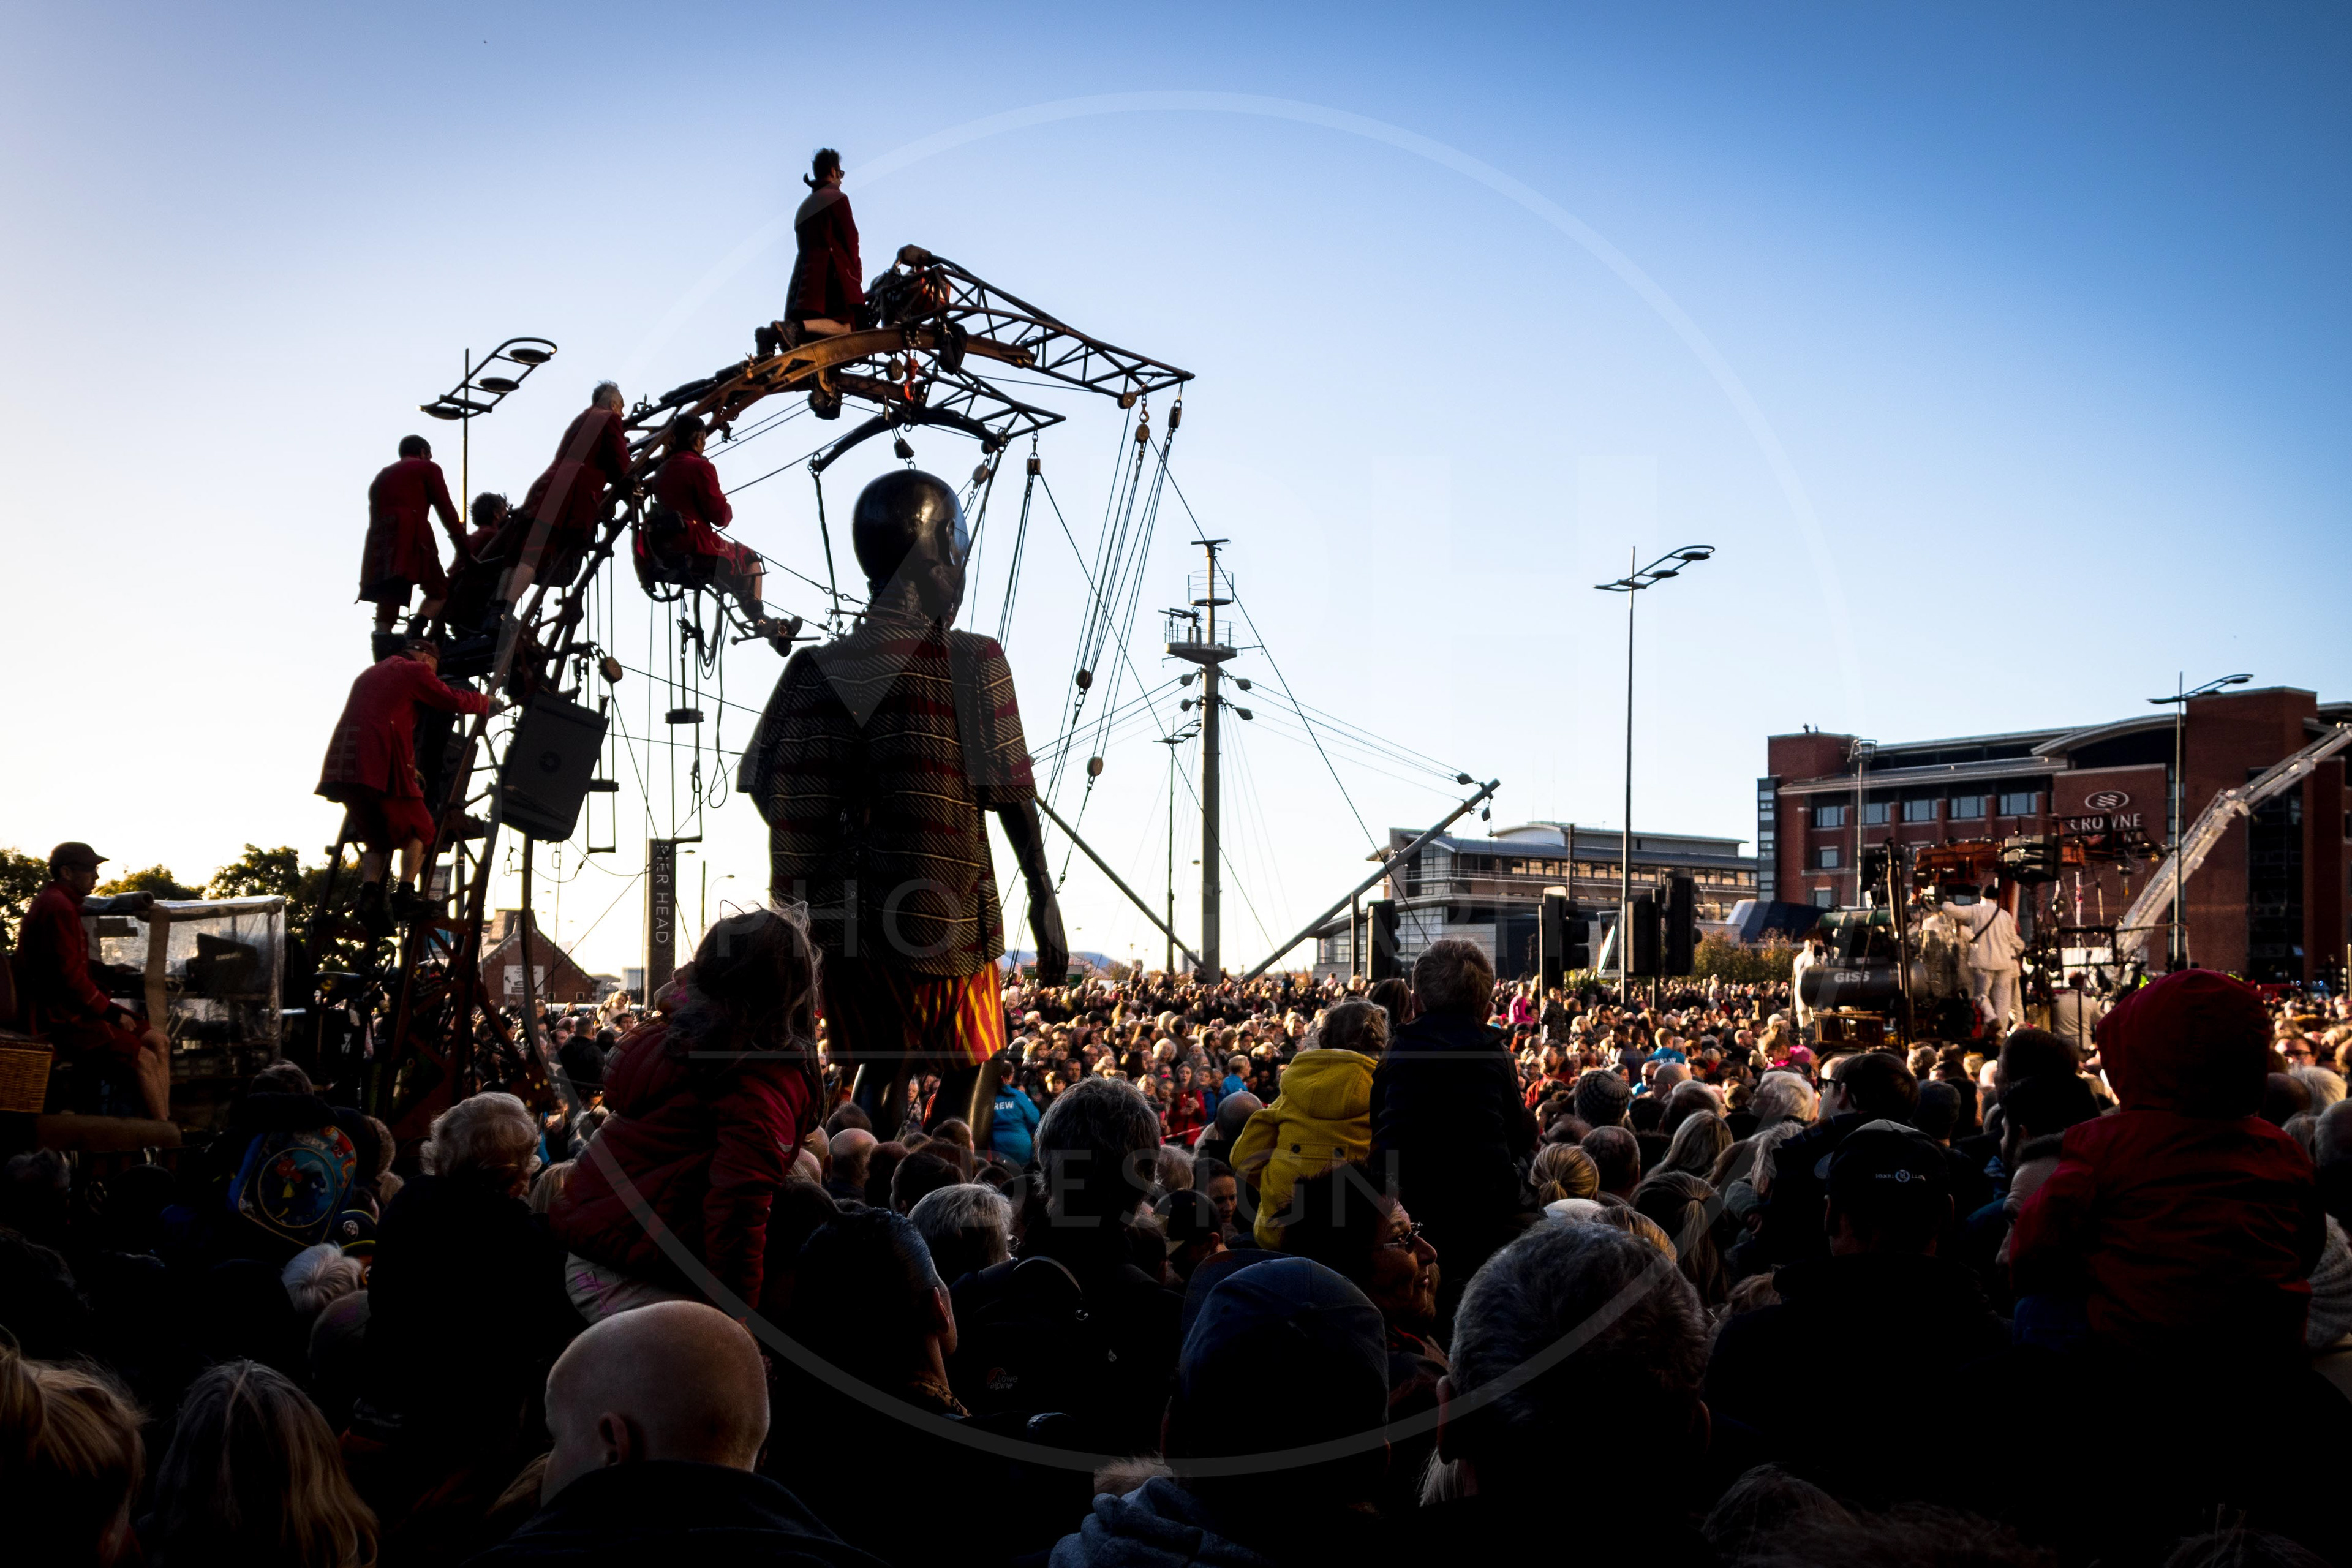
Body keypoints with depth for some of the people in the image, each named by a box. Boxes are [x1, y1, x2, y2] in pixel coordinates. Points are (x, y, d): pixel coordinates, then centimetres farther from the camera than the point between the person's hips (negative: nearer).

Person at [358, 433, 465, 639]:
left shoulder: (381, 476, 33)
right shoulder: (428, 468, 15)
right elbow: (446, 510, 6)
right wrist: (463, 551, 6)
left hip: (378, 541, 6)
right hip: (410, 535, -6)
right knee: (439, 592, 0)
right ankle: (413, 635, -27)